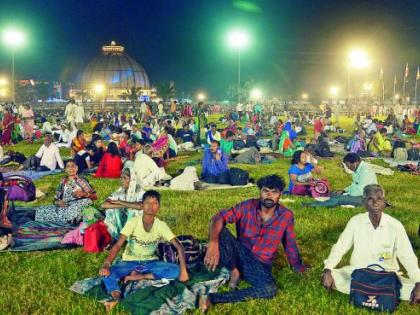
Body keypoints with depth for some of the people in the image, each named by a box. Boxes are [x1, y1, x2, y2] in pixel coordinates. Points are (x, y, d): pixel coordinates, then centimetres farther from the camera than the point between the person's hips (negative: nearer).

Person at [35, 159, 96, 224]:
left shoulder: (81, 181, 5)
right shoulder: (63, 182, 15)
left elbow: (94, 196, 1)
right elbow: (56, 200, 14)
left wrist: (83, 194, -17)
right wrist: (58, 203, -10)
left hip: (77, 209, -4)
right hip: (63, 208, 4)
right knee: (40, 210, -16)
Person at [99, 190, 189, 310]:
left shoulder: (161, 225, -11)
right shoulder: (133, 222, -16)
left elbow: (179, 246, -15)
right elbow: (118, 245, -22)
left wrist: (183, 270, -28)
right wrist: (106, 265, -37)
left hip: (150, 263, 2)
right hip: (130, 262, -2)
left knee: (176, 270, -24)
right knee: (107, 273, -31)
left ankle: (141, 277, -22)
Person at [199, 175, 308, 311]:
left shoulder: (286, 215, -7)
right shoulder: (248, 206, -10)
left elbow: (290, 244, 7)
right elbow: (219, 217, -20)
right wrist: (213, 243, -38)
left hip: (260, 265, 0)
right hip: (240, 254, 0)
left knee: (270, 289, -34)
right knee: (220, 230, -27)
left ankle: (213, 298, -32)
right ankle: (234, 271, -6)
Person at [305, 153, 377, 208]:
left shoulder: (365, 171, -22)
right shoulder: (357, 169, 9)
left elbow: (360, 191, -26)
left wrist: (346, 194, -17)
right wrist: (344, 191, 4)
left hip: (364, 198, -11)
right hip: (358, 193, 11)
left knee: (340, 199, -26)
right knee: (333, 194, 0)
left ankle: (316, 205, -26)